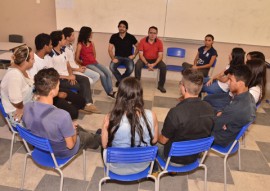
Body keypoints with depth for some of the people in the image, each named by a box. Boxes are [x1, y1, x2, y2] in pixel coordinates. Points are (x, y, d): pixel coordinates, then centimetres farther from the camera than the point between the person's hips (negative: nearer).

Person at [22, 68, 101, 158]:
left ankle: (92, 138, 59)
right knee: (89, 136, 26)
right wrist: (74, 131, -5)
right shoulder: (62, 115, -42)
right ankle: (95, 141, 62)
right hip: (63, 153, -5)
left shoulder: (27, 107, -23)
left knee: (75, 126, 30)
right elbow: (70, 145, -26)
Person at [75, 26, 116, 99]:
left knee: (108, 73, -16)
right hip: (87, 65, -6)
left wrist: (93, 60, 11)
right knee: (102, 75, -25)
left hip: (95, 63, 6)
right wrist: (84, 62, 1)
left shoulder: (91, 43, 14)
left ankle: (111, 92, -20)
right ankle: (108, 92, -14)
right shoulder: (80, 45, -5)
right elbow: (77, 59, -6)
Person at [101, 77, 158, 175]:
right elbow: (154, 140, -7)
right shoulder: (151, 116, -23)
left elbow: (105, 145, -12)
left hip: (117, 168, -1)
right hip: (142, 165, 2)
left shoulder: (111, 118, -28)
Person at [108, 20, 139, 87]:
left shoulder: (131, 37, -3)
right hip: (118, 57, 1)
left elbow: (138, 47, 9)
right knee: (112, 67, -30)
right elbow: (110, 49, -1)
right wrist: (113, 58, -15)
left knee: (130, 68, -31)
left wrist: (134, 55, -2)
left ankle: (120, 80, -1)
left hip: (128, 57, -1)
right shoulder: (114, 37, -1)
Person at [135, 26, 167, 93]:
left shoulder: (159, 42, -8)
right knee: (137, 65, -31)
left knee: (163, 66, -25)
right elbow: (141, 54, -13)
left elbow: (160, 56, -10)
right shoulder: (142, 41, -11)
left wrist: (154, 64, -27)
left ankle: (161, 85, -8)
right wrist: (147, 64, -26)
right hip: (144, 59, -1)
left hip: (155, 60, 1)